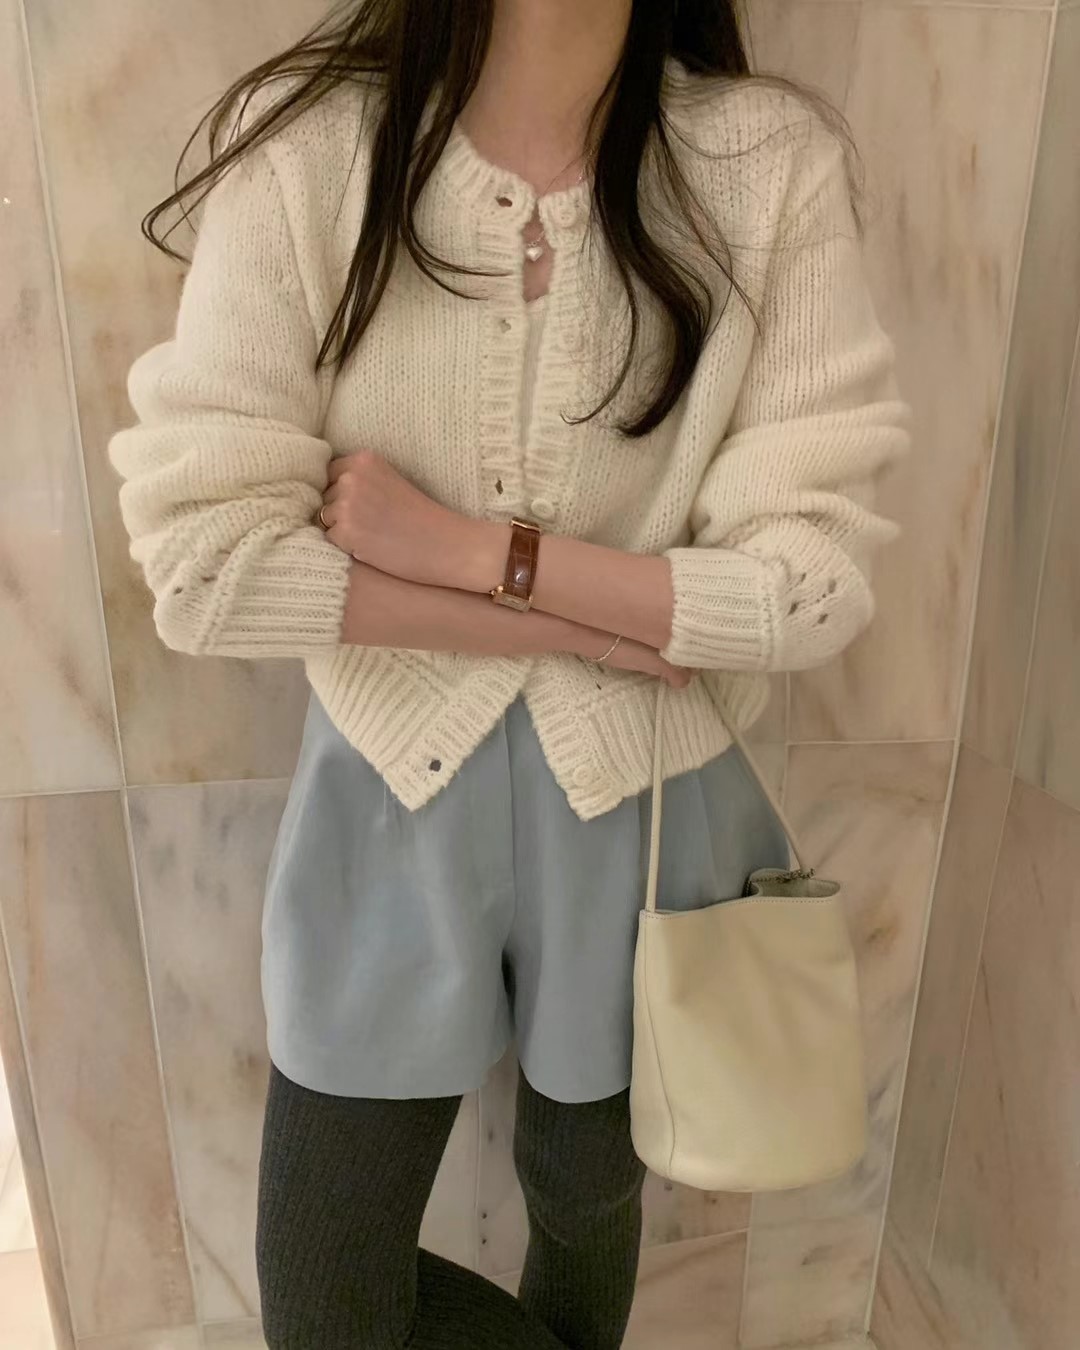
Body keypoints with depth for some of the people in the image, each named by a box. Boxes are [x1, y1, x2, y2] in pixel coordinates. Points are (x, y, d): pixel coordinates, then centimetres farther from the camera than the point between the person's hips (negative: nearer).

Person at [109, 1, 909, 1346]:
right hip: (388, 807, 1)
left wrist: (473, 551, -19)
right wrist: (592, 624, -17)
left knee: (588, 1194, 27)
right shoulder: (306, 143, -9)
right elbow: (200, 553, -15)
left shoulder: (773, 165, -9)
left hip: (645, 816, 1)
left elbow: (812, 584, -13)